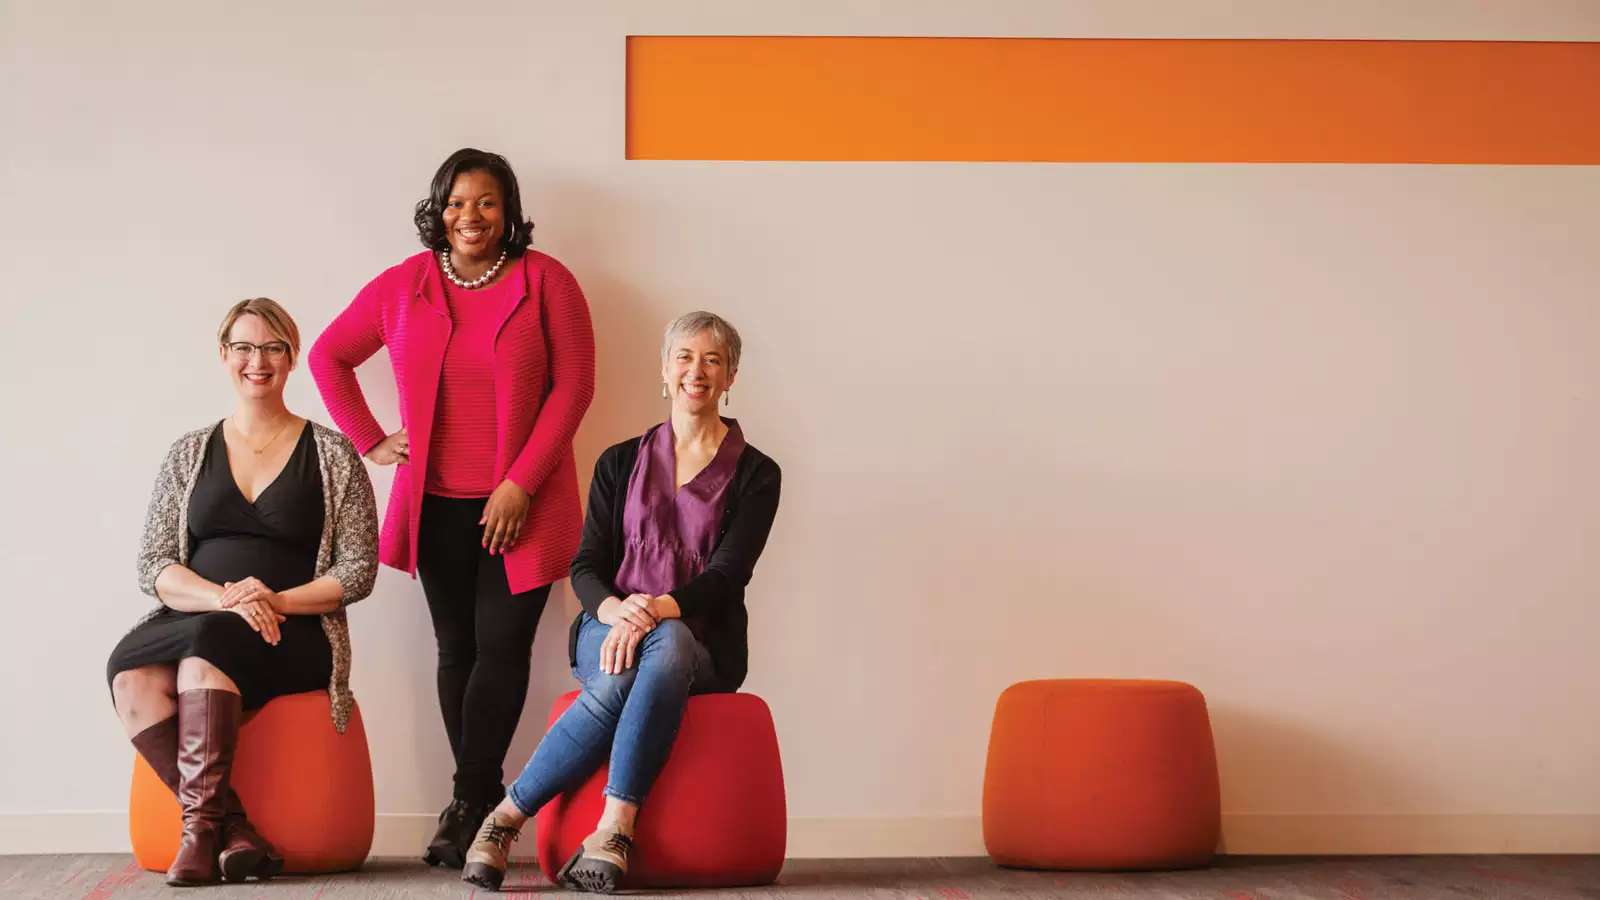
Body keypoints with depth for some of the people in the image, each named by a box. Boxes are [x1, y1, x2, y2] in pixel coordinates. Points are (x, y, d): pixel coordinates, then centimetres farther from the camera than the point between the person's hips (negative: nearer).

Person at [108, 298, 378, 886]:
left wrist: (276, 602, -14)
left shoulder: (332, 455, 8)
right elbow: (154, 567, 8)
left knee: (207, 643, -36)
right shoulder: (191, 453, 15)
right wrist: (221, 597, -13)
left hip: (293, 637, -3)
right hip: (191, 626, 3)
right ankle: (234, 829, -32)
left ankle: (201, 824, -30)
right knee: (132, 674, -31)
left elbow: (358, 571, 3)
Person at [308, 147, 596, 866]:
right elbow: (328, 356, 16)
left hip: (521, 504, -3)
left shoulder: (545, 281, -4)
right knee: (456, 650, 6)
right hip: (437, 504, 3)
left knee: (500, 646, -6)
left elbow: (572, 387, -7)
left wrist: (519, 485, -12)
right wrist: (370, 440, 8)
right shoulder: (402, 287, 4)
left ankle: (468, 802, 1)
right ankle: (481, 803, 14)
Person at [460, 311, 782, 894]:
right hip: (608, 628, 1)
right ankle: (504, 819, -30)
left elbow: (726, 574, -5)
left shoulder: (754, 474, 8)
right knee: (621, 674, -37)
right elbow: (585, 566, 7)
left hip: (701, 644, -1)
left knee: (664, 649, -39)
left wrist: (659, 610, -24)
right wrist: (615, 609, -18)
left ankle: (610, 837, -43)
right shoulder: (621, 463, 15)